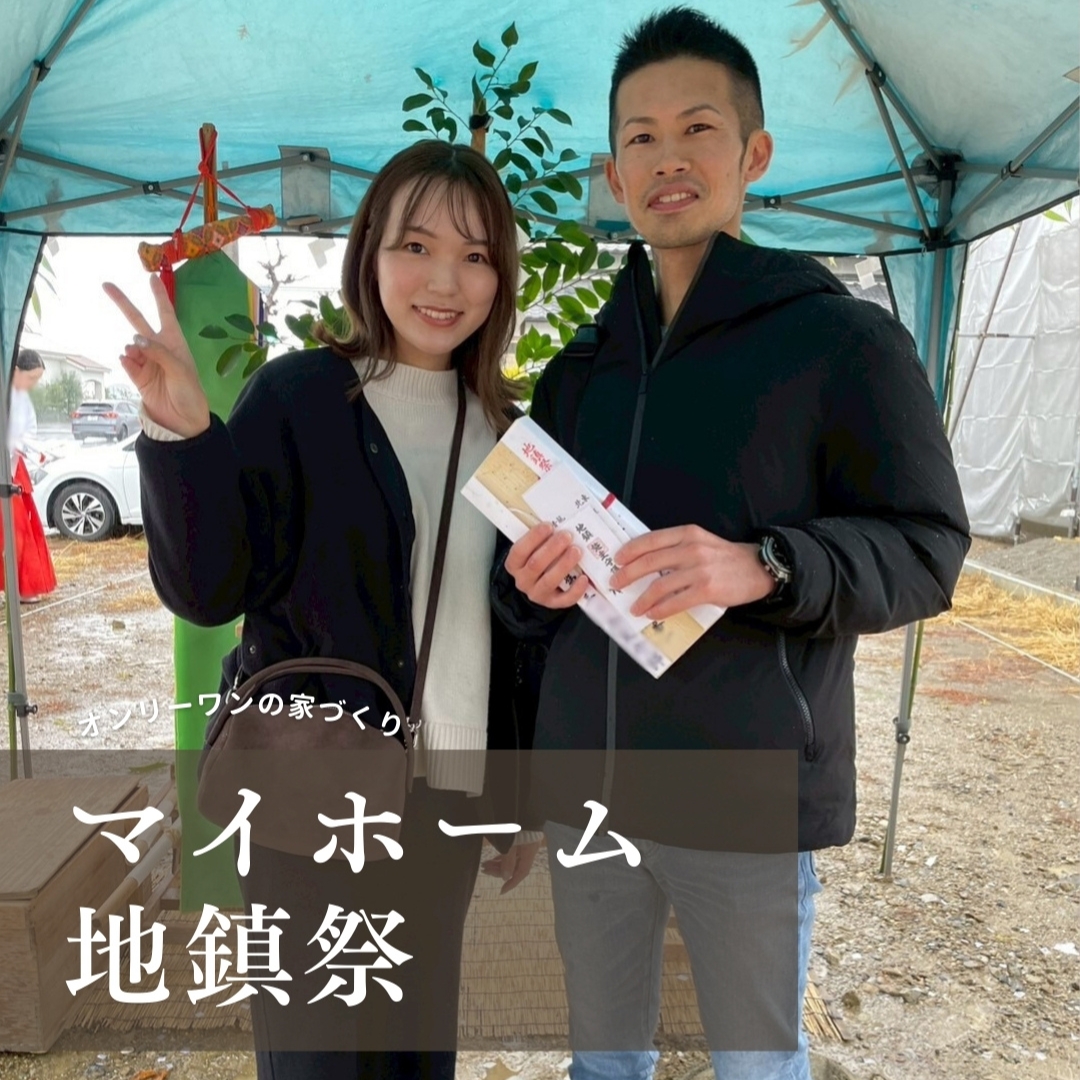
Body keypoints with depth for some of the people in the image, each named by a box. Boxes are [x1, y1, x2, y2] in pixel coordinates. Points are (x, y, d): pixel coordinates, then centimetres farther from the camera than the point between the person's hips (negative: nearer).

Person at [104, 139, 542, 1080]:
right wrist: (183, 437, -29)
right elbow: (207, 589, -14)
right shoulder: (298, 397, -10)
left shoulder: (506, 425, 4)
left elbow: (519, 626, 8)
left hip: (450, 794, 4)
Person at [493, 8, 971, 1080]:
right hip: (585, 791, 5)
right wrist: (533, 582, -8)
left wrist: (763, 567, -24)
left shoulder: (841, 338, -3)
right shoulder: (576, 371, 12)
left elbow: (926, 548, -7)